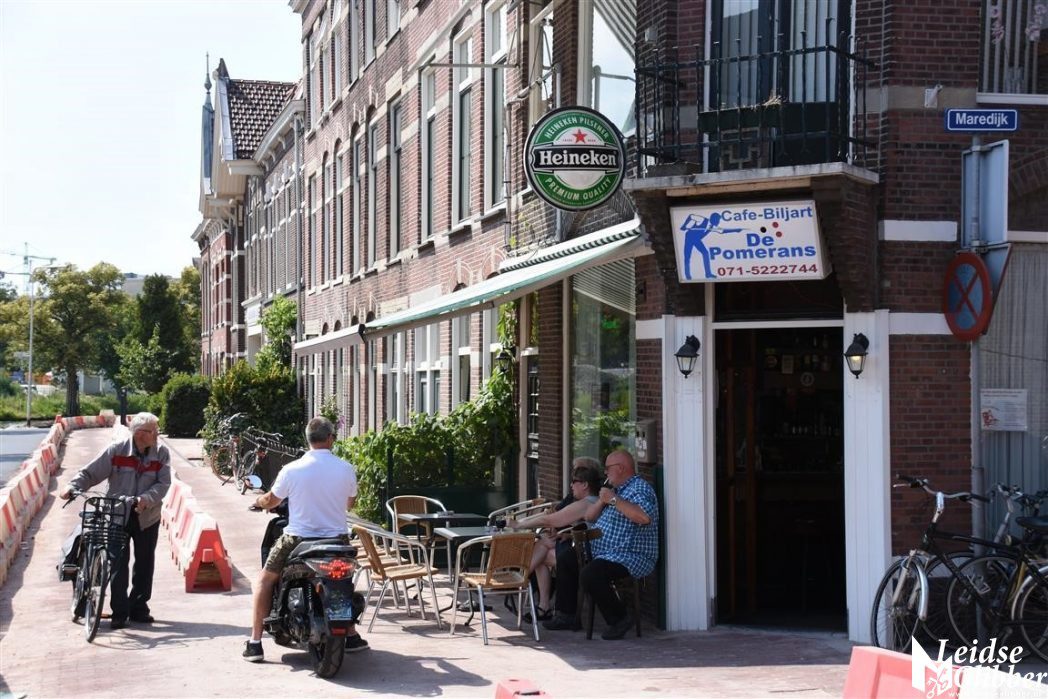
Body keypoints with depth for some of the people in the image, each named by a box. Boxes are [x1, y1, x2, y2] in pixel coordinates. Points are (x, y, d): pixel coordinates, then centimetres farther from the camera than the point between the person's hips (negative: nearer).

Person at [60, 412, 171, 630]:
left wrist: (147, 499, -29)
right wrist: (73, 487, -23)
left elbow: (163, 483, -13)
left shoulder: (161, 453, -6)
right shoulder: (116, 450, -11)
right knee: (119, 563, -2)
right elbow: (90, 473, -8)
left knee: (145, 562, 8)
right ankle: (119, 612, 6)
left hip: (147, 517, 2)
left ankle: (139, 608, 22)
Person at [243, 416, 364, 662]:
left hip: (298, 540, -2)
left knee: (265, 580, 17)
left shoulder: (291, 470, -11)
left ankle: (255, 643, 11)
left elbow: (270, 501, 3)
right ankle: (351, 636, 32)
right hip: (336, 539, 2)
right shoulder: (346, 469, -5)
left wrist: (260, 501, 28)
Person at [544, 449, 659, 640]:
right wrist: (602, 500, -3)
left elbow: (645, 517, -33)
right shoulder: (614, 489, 20)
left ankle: (619, 619, -16)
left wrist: (614, 499, -25)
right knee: (565, 558, 16)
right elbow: (589, 516, 18)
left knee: (589, 575, -32)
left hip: (631, 557, -11)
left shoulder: (640, 488, -12)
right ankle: (565, 615, 17)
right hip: (602, 552, 11)